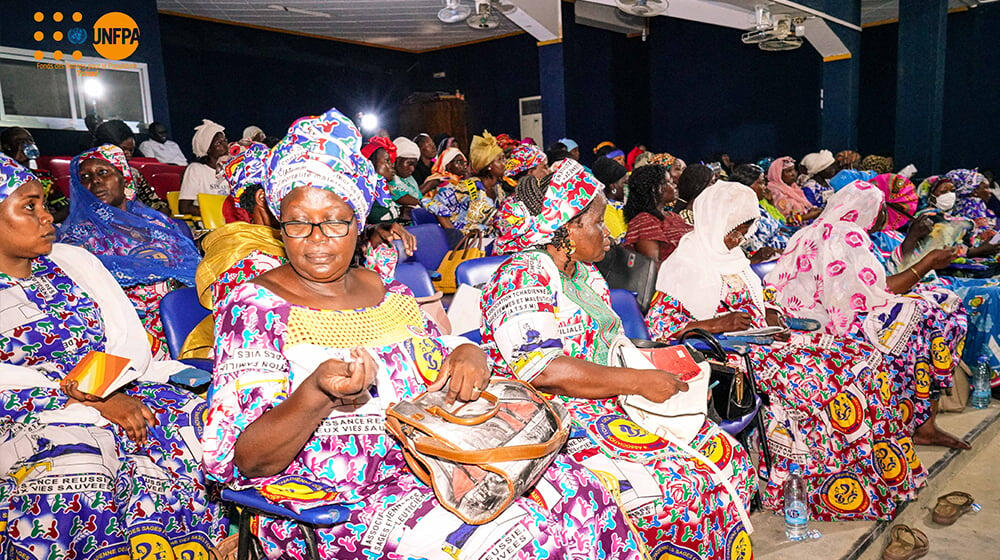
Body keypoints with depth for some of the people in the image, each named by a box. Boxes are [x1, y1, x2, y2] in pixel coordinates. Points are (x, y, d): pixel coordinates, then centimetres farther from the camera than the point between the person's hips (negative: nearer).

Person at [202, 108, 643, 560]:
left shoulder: (386, 292, 9)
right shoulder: (253, 308, -8)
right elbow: (246, 460, -14)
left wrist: (468, 357, -8)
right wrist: (318, 393, -33)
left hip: (432, 464, 6)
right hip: (339, 502, -5)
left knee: (577, 490, -8)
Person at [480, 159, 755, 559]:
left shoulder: (586, 275, 17)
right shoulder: (521, 280, -13)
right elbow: (546, 372, -23)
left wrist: (670, 373, 2)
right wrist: (638, 381, -19)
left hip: (610, 405, 9)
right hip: (556, 426, -9)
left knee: (728, 457, -3)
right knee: (678, 488, -23)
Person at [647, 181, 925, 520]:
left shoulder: (730, 256, 17)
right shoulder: (686, 263, -9)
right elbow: (657, 324, -17)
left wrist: (771, 314, 3)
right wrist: (716, 324, -22)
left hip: (762, 339, 9)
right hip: (731, 356, -9)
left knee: (860, 356, -5)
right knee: (825, 379, -26)